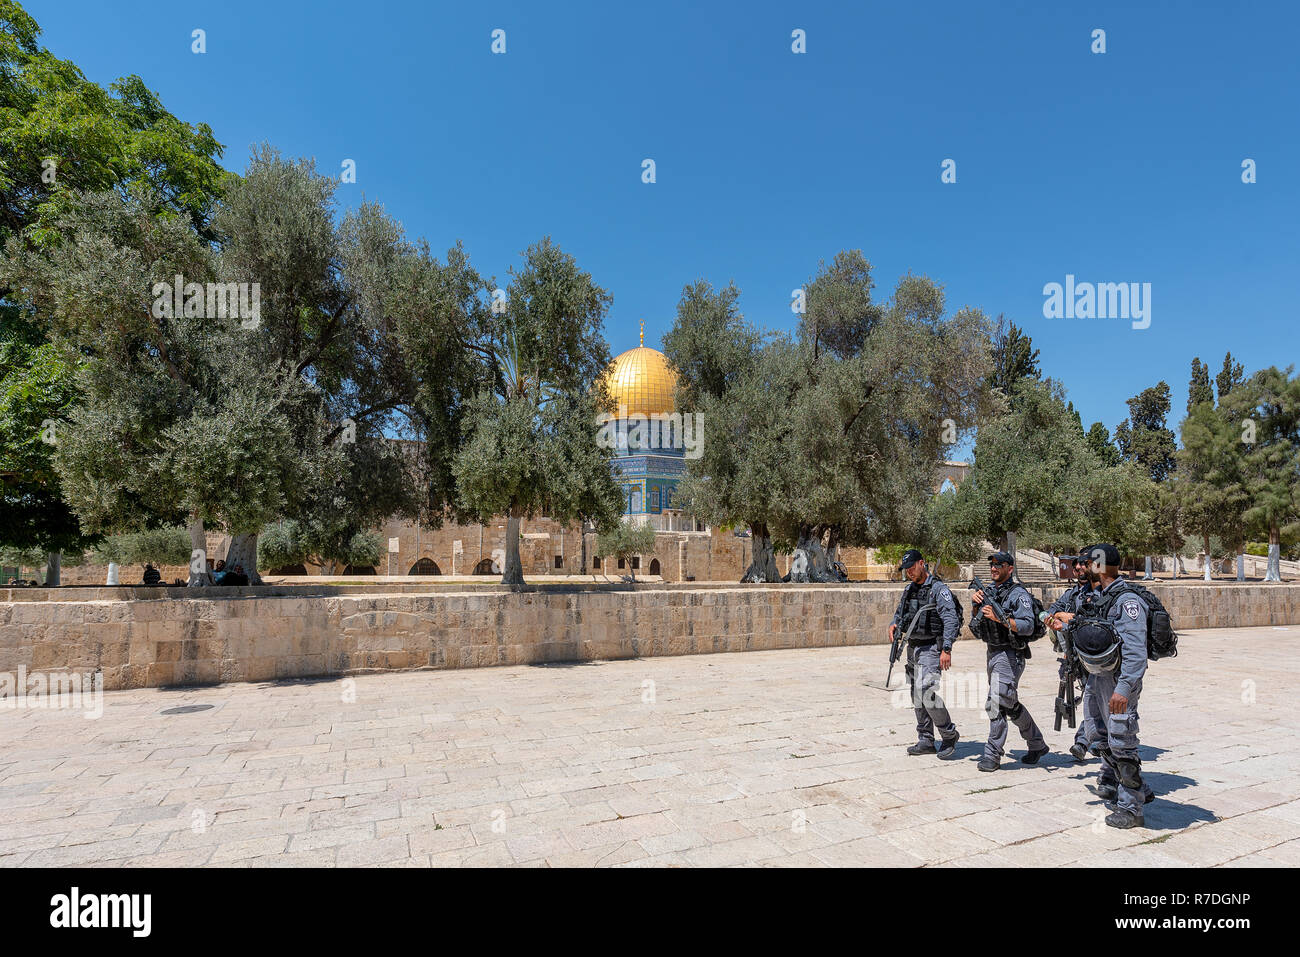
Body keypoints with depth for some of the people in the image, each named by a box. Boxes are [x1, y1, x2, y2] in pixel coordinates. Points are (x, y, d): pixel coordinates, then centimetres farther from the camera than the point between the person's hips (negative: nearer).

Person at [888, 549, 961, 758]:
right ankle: (926, 741, 19)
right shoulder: (909, 590, 12)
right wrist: (893, 625, 1)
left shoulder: (938, 589, -11)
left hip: (930, 649, -8)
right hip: (912, 648, 8)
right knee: (917, 697, 10)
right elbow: (900, 613, 24)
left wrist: (946, 649, -27)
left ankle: (949, 735, 5)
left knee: (927, 693, -16)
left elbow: (951, 619, -19)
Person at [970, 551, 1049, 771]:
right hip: (993, 653, 8)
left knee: (997, 705, -10)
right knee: (1011, 704, 17)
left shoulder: (1018, 594, -10)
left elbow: (1028, 627, -19)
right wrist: (976, 605, -1)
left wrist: (1000, 618, -28)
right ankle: (1037, 745, 33)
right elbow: (976, 628, 15)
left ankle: (992, 755, -2)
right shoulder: (988, 592, 13)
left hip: (1010, 656, -8)